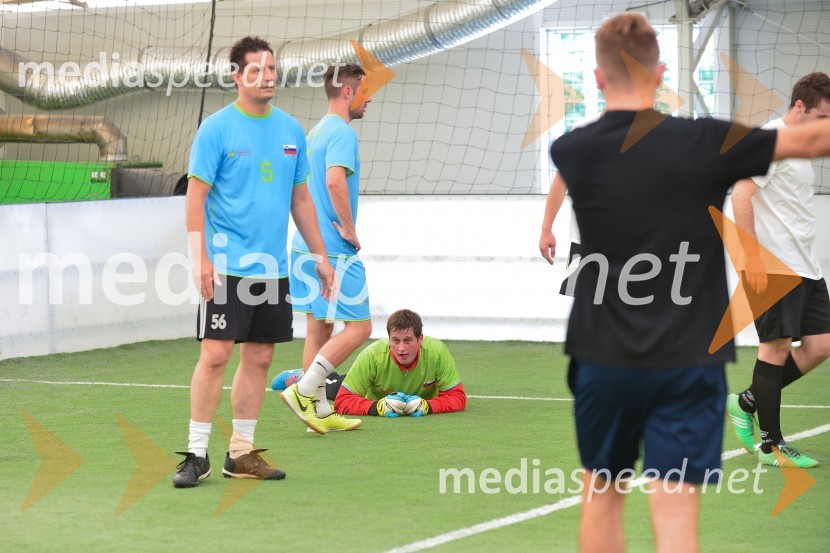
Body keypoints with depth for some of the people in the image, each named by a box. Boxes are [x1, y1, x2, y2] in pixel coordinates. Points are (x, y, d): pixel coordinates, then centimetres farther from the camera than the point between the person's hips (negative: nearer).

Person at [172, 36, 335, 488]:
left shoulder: (291, 130, 11)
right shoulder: (216, 129, -5)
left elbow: (301, 199, 17)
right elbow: (196, 196, -8)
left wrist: (320, 256, 14)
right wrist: (200, 258, -17)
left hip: (273, 267, 6)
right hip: (227, 265, -5)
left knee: (258, 358, 7)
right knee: (215, 354, -10)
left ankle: (241, 453, 15)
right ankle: (197, 453, -2)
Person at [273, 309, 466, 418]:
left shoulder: (437, 352, -45)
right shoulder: (373, 355, -47)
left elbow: (457, 398, -36)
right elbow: (342, 401, -43)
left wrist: (426, 406, -53)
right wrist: (378, 407, -58)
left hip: (420, 399, 1)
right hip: (375, 396, -1)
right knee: (334, 386, 30)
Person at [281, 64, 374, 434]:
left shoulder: (317, 132, 17)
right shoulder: (342, 132, -13)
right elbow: (335, 180, -28)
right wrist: (350, 229, -18)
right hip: (333, 250, -10)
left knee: (319, 328, 11)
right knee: (358, 327, -5)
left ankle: (319, 411, 13)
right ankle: (304, 391, -10)